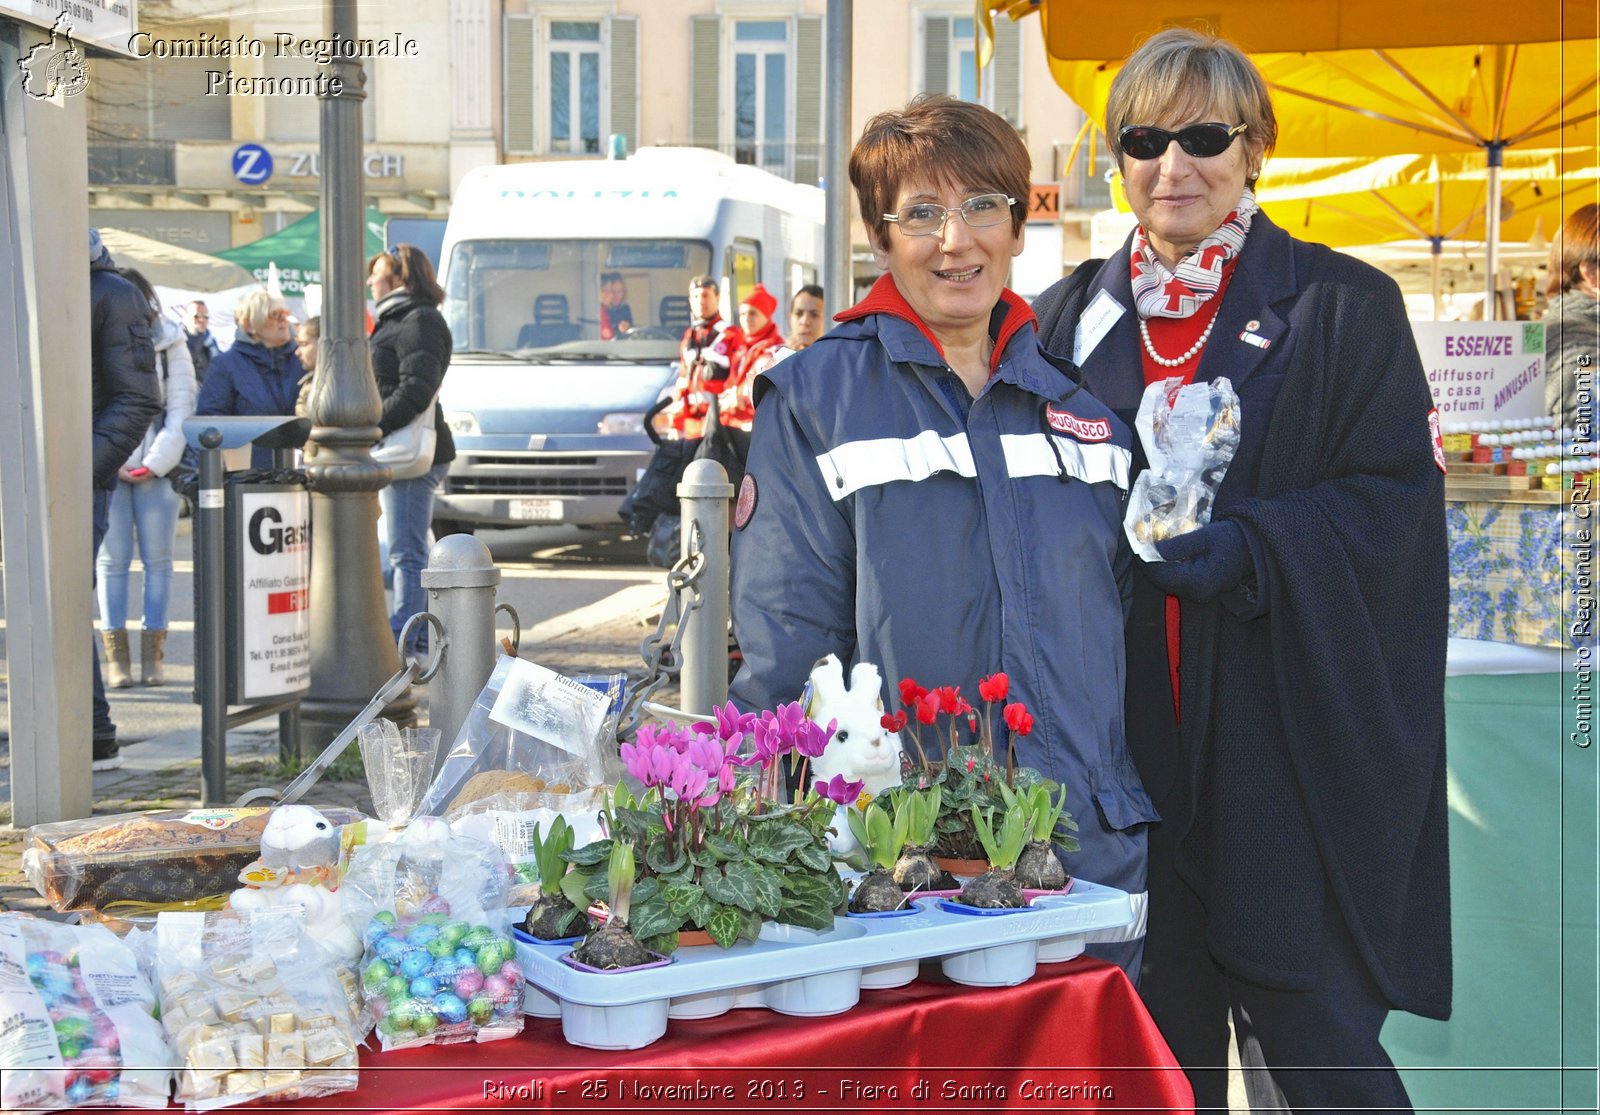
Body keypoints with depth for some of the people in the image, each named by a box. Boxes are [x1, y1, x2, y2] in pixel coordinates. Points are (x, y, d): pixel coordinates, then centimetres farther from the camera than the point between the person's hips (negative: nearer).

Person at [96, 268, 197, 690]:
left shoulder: (170, 344, 4)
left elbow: (182, 409, 1)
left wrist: (156, 462, -8)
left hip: (158, 468, 0)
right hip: (107, 469, 0)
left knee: (157, 560, 2)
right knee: (112, 561, 0)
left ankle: (153, 655, 7)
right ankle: (116, 656, 3)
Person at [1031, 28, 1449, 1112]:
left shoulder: (1343, 309, 0)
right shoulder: (1072, 318, 9)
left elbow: (1397, 494, -6)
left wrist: (1231, 548, -18)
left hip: (1288, 727, -3)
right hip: (1124, 728, 3)